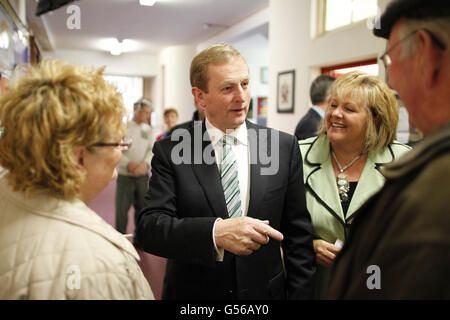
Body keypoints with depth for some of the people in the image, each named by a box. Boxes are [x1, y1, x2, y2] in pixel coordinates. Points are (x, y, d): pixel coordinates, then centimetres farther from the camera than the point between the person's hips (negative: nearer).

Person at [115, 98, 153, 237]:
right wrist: (128, 164, -20)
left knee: (142, 207, 10)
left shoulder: (148, 129, 9)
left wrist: (145, 163, -18)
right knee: (122, 209, 0)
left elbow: (152, 149, 0)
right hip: (125, 175, -3)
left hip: (143, 176, 3)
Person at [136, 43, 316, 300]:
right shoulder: (170, 151, -9)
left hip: (265, 291, 2)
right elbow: (149, 227, -18)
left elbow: (298, 236, -3)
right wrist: (215, 232, -33)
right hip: (193, 292, -1)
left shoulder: (284, 147, -6)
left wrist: (300, 294, -5)